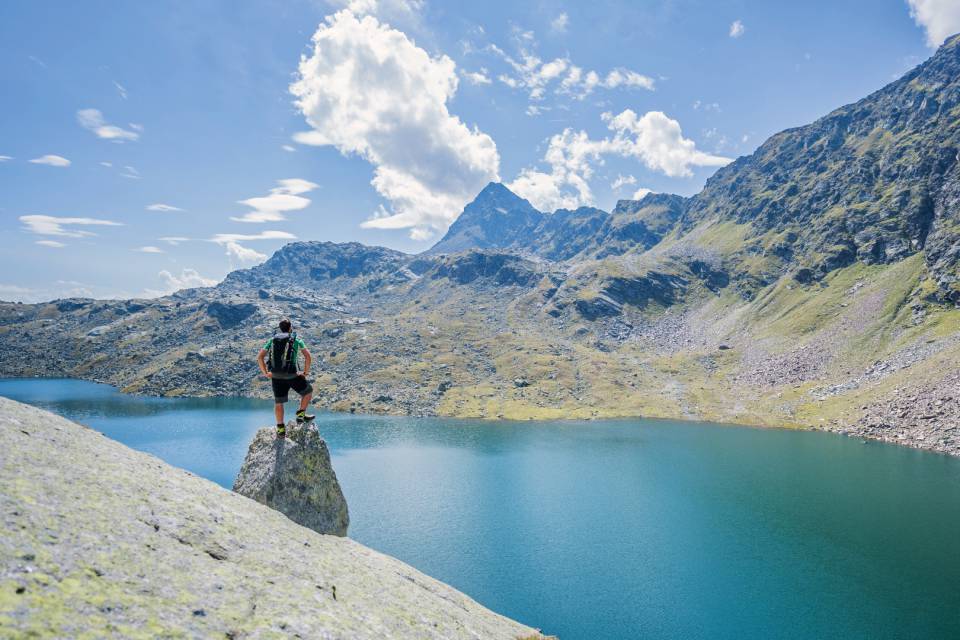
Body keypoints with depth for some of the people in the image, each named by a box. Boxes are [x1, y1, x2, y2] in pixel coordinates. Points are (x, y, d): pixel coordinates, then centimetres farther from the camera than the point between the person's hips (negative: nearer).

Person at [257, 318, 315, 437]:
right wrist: (306, 372, -1)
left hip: (276, 376, 3)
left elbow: (259, 357, 3)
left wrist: (265, 373, 8)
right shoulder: (296, 339, 1)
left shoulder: (272, 340, 10)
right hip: (293, 376, -3)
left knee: (278, 403, 16)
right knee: (308, 391, 21)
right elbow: (308, 356, -10)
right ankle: (301, 415, 16)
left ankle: (280, 429, 14)